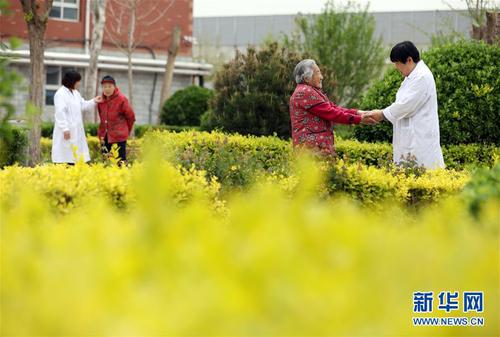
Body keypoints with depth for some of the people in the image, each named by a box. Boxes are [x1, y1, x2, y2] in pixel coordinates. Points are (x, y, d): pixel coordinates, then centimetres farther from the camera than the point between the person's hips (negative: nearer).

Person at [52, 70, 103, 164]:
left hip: (76, 131, 9)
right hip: (67, 131, -9)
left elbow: (83, 106, 28)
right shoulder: (61, 94, -13)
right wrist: (65, 129, -24)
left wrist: (94, 102, 13)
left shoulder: (75, 93, 16)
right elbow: (60, 113, -20)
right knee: (66, 156, -10)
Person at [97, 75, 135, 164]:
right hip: (105, 136, 6)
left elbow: (131, 117, -3)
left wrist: (126, 131, 7)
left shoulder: (121, 99, -12)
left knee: (120, 161, -3)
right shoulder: (101, 99, 4)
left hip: (119, 137, -6)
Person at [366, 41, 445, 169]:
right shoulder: (413, 76, 17)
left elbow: (407, 104, -19)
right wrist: (381, 114, 7)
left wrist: (382, 114, -8)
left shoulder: (422, 77, -16)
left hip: (421, 138, -10)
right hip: (411, 137, 10)